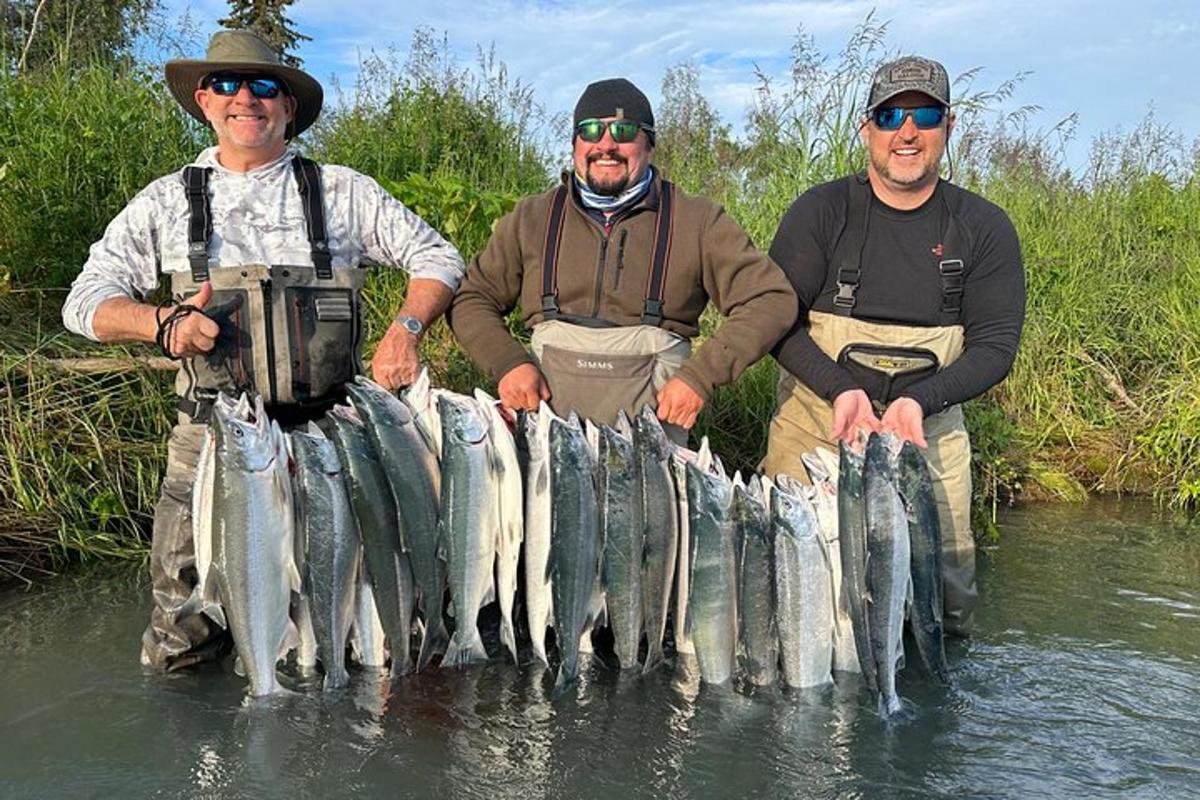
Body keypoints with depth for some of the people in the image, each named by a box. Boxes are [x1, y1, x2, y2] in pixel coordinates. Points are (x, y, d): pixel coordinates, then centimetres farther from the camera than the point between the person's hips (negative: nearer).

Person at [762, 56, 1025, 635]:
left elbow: (995, 345, -3)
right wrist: (840, 390, -23)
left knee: (945, 585, 7)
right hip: (815, 424, -1)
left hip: (929, 430, 2)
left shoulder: (984, 229, -1)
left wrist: (920, 400, -20)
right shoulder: (819, 212, -5)